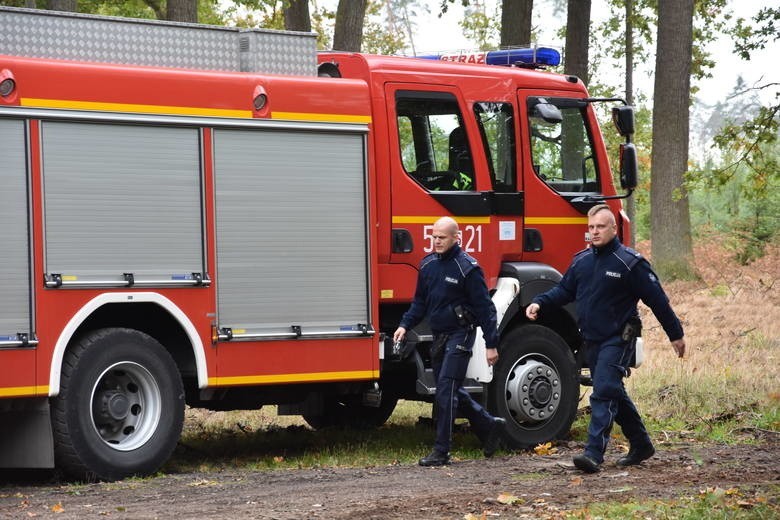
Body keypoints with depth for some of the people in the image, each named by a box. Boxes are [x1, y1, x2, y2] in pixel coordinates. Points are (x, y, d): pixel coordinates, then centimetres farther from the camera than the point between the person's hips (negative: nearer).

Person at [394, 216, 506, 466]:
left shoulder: (467, 267, -12)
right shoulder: (428, 264, 9)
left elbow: (484, 307, -11)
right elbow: (420, 301, 19)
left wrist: (491, 344, -13)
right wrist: (405, 325, 5)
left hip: (460, 335, -8)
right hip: (439, 337, 8)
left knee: (446, 391, -11)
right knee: (450, 391, 13)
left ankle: (441, 451, -8)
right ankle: (489, 425, 30)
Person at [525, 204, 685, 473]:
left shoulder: (630, 263, -11)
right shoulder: (581, 260, 8)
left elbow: (657, 300, -7)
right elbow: (564, 290, 17)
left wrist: (676, 335, -3)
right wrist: (539, 303, -2)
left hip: (618, 339, -7)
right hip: (592, 340, 7)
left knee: (604, 393, -16)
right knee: (614, 393, 15)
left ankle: (594, 453, -21)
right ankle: (641, 444, 29)